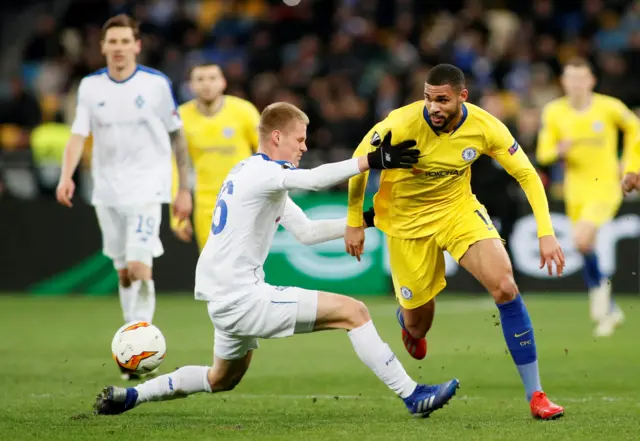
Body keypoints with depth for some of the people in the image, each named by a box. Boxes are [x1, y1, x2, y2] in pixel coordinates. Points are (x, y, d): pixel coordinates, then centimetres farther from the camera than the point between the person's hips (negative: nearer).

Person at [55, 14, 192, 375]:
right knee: (123, 272, 10)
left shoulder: (157, 84, -6)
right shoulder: (91, 86, 2)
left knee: (139, 265, -17)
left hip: (147, 187, -4)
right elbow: (78, 135, -4)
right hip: (108, 191, 4)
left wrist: (185, 189, 2)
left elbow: (176, 136, 2)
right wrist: (67, 176, -21)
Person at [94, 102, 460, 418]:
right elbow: (314, 179, -34)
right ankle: (413, 396, -15)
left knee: (222, 380, 32)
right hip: (243, 299, -11)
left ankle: (129, 396, 31)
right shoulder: (262, 172, -13)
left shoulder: (253, 173, 18)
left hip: (225, 299, 11)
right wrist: (374, 161, -37)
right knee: (353, 311, -13)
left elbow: (306, 232, 20)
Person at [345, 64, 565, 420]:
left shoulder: (486, 127, -20)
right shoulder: (402, 124, -27)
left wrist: (546, 233, -18)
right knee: (418, 327, 6)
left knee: (505, 287, -21)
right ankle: (407, 320, 51)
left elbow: (527, 175, -10)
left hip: (458, 208, 1)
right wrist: (354, 223, -7)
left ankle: (535, 394, -13)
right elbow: (359, 163, -11)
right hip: (406, 221, -1)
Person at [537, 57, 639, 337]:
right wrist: (560, 151, -19)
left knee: (582, 240, -25)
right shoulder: (554, 112, -2)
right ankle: (610, 310, 28)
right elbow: (543, 153, 3)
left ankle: (599, 285, 4)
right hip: (576, 191, 4)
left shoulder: (609, 107, -10)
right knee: (586, 249, 10)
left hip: (605, 186, -4)